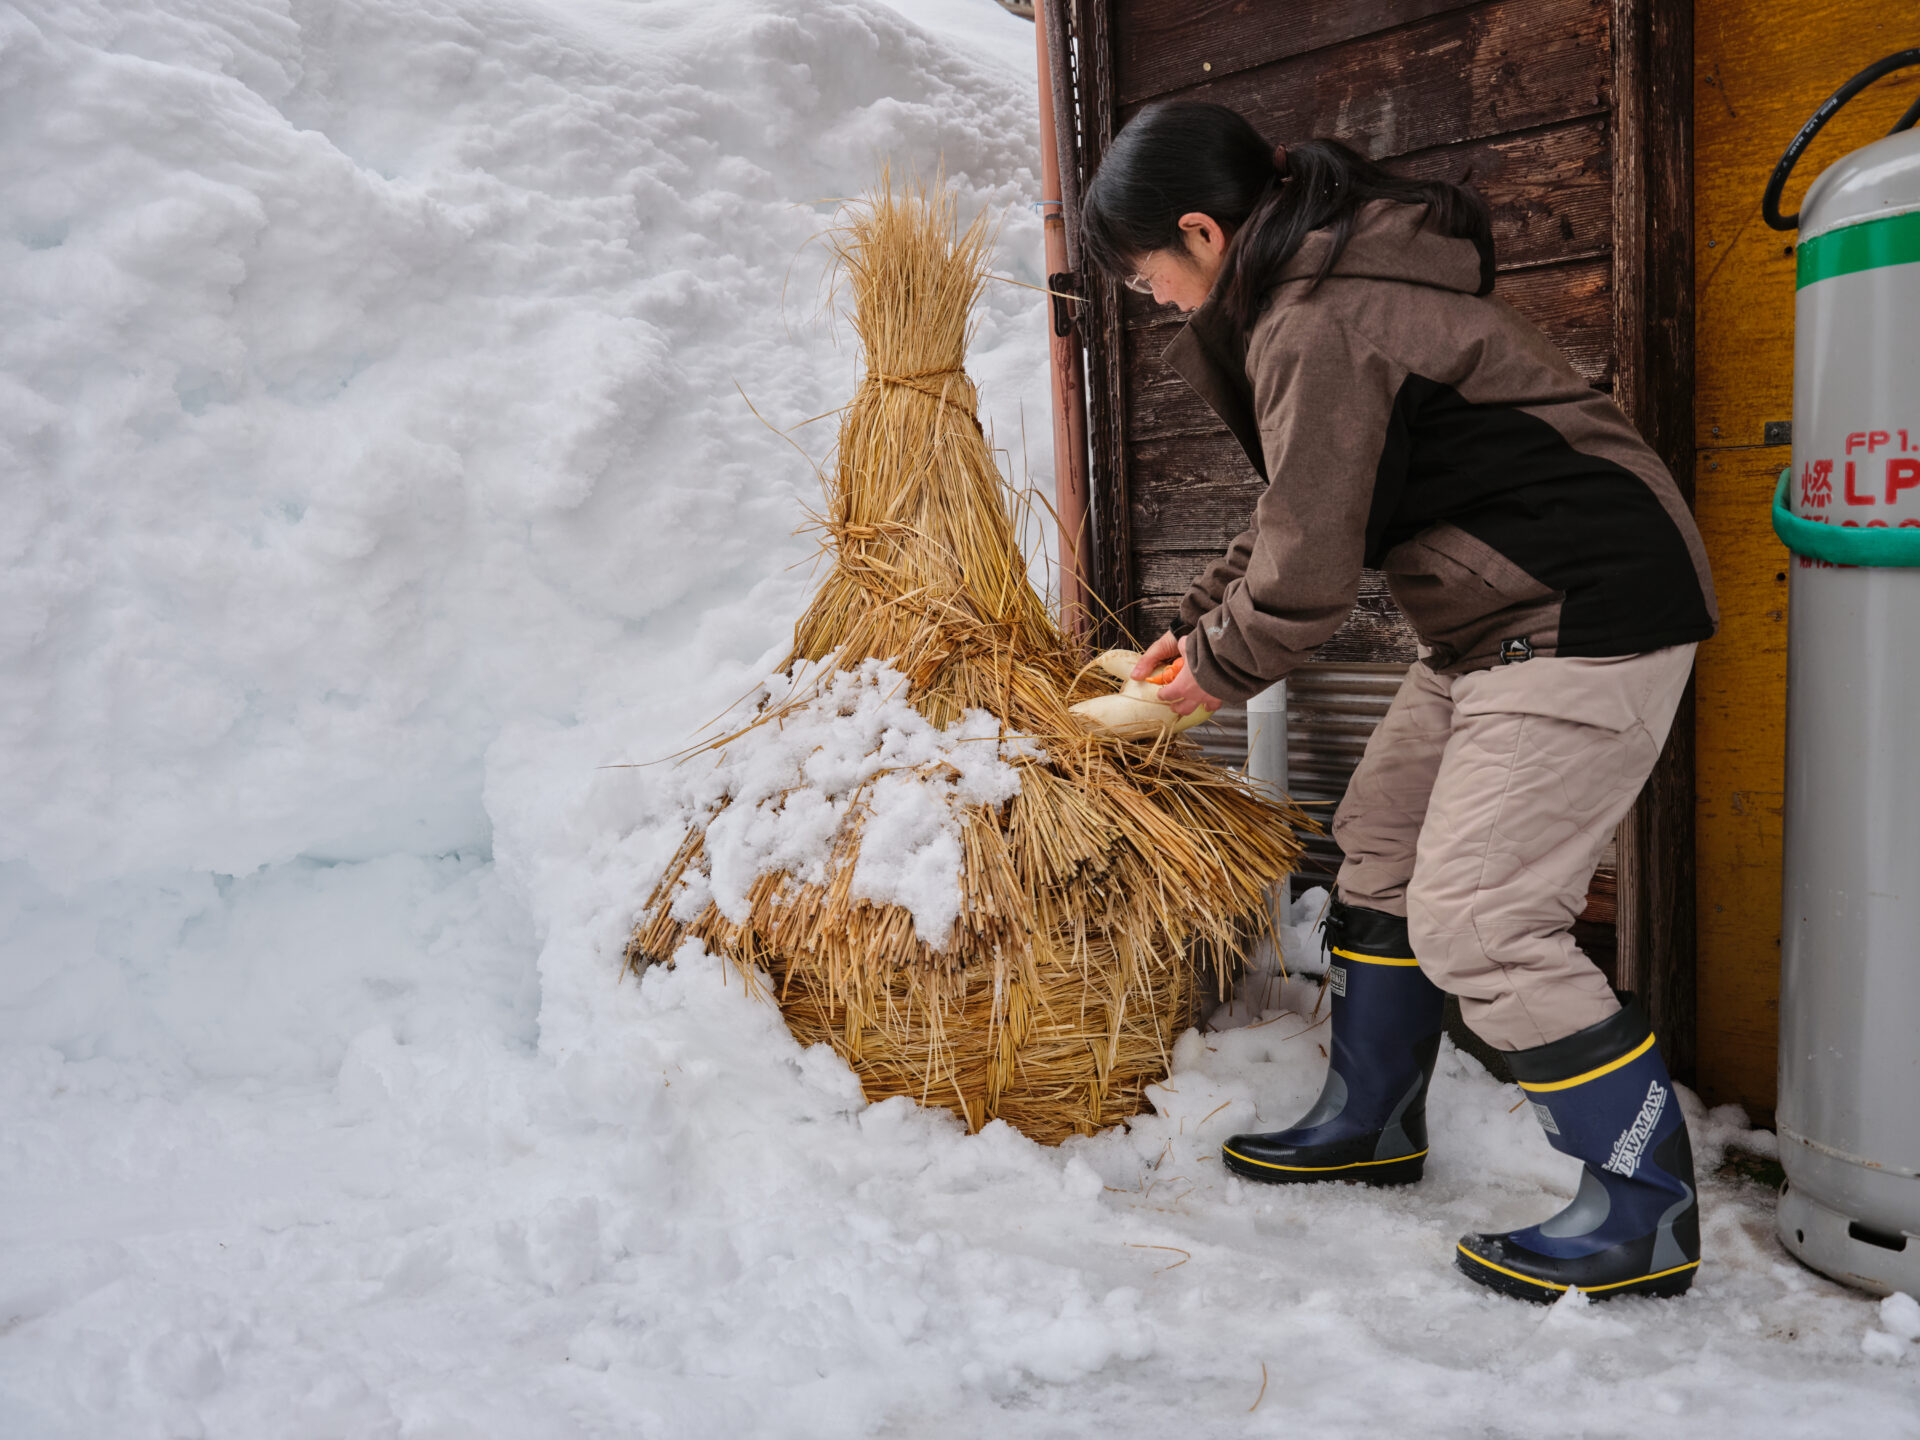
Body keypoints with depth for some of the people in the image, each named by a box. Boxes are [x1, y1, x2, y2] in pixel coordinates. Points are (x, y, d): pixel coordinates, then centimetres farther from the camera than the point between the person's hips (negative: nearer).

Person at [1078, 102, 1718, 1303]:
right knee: (1384, 839, 16)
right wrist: (1199, 621, 15)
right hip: (1503, 617, 11)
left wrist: (1217, 673, -1)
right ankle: (1372, 1121, 31)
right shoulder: (1333, 282, 13)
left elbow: (1309, 575, -18)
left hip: (1584, 618, -11)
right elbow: (1305, 511, 20)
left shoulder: (1320, 327, -20)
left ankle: (1649, 1212, 6)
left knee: (1475, 918, -10)